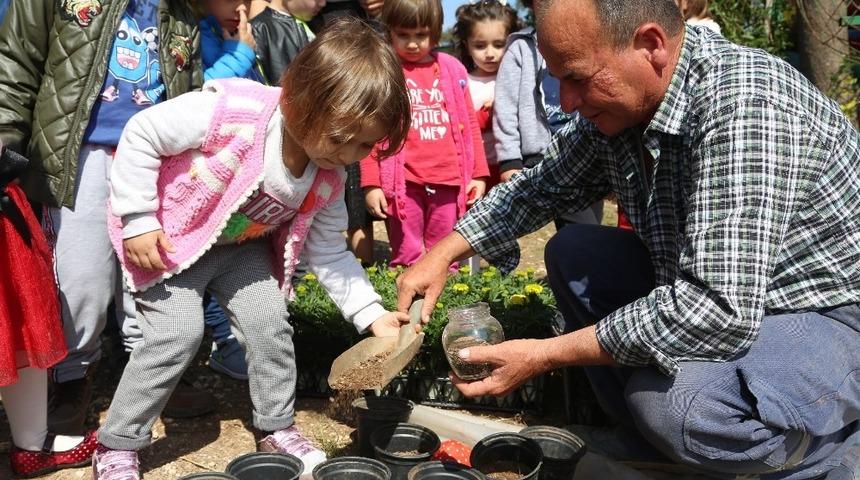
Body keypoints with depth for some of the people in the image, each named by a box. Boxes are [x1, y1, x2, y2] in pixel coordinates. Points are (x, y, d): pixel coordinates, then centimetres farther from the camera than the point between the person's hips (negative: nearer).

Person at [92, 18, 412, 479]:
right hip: (166, 237, -6)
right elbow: (141, 134, -26)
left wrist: (371, 314, -13)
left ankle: (277, 427, 24)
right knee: (179, 332, -14)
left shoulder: (329, 181, -15)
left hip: (239, 245, 6)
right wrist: (138, 220, -25)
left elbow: (329, 252, -4)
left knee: (271, 323, 2)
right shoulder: (229, 112, -36)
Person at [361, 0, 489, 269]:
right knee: (406, 259, 5)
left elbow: (469, 124, 12)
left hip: (449, 180, 3)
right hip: (404, 182, -2)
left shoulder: (452, 69, 9)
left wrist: (478, 174, 9)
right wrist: (371, 183, -4)